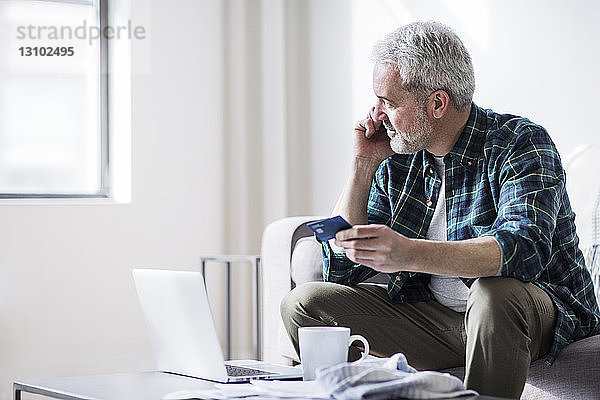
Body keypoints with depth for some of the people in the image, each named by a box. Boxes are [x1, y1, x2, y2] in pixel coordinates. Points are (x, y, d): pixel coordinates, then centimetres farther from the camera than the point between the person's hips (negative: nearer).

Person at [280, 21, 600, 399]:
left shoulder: (519, 142, -15)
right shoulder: (397, 161, 3)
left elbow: (523, 249, -34)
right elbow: (340, 268, 2)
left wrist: (409, 254, -49)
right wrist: (364, 164, -6)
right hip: (434, 317, 6)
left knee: (495, 292, -39)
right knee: (305, 301, -4)